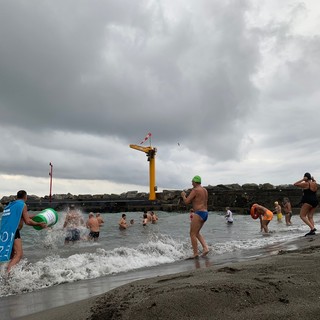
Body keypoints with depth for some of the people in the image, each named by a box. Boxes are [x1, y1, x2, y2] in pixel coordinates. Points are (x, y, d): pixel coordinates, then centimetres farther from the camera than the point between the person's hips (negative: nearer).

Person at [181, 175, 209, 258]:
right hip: (205, 213, 9)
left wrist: (183, 195, 7)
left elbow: (186, 202, -12)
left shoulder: (195, 190, -11)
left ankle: (195, 253, 0)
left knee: (192, 233, -1)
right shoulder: (205, 190, 16)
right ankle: (205, 248, 7)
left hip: (199, 213, -9)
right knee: (196, 233, 19)